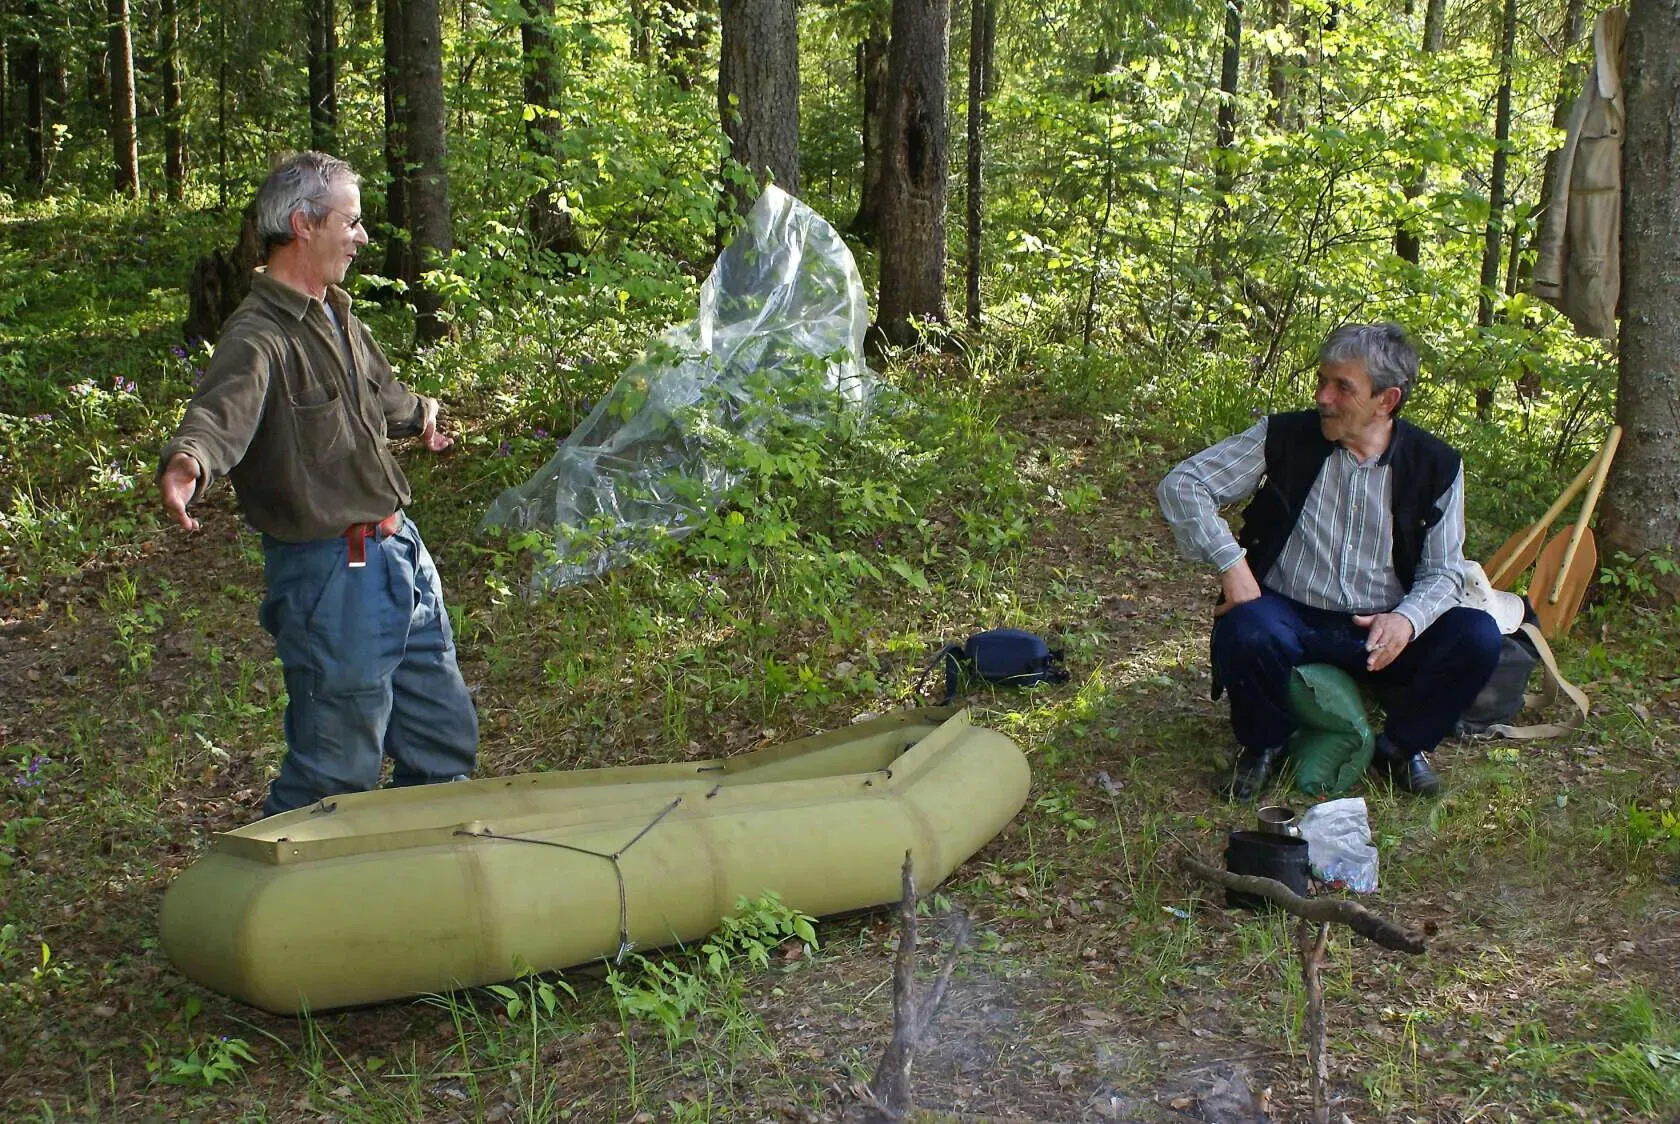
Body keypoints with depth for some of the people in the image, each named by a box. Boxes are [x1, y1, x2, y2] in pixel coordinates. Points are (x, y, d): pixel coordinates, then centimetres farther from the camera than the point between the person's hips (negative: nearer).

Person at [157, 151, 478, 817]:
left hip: (401, 552, 9)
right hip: (331, 573, -9)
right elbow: (223, 410, -39)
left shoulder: (337, 316, 12)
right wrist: (188, 462, -62)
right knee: (337, 769, -3)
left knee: (446, 740, 19)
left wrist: (417, 414, 55)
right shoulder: (259, 335, -18)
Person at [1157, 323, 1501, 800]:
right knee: (1246, 631, -36)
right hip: (1289, 617, -2)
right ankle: (1262, 742, -2)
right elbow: (1181, 484, -8)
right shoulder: (1284, 438, -5)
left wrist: (1407, 619, -21)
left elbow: (1442, 572, 1)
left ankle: (1402, 744, 6)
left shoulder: (1436, 465, -1)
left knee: (1478, 638, -24)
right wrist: (1231, 564, -21)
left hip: (1382, 630, 2)